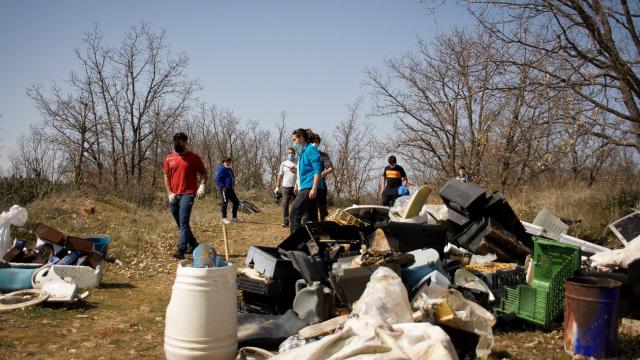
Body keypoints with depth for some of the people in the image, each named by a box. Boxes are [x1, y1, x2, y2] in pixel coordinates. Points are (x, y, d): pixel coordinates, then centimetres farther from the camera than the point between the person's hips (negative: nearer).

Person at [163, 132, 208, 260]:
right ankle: (193, 244, 31)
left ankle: (181, 250, -21)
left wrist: (202, 186, -15)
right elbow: (166, 176, 12)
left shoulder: (194, 158, 0)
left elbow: (203, 174, 3)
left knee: (183, 221, -17)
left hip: (187, 194, -5)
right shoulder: (169, 158, 11)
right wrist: (169, 193, 0)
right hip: (174, 196, 5)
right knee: (180, 222, 14)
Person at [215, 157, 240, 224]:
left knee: (236, 202, 9)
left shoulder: (230, 169, 18)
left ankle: (234, 217, 17)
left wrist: (233, 186, 19)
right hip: (224, 189, -9)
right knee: (224, 203, -4)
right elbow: (217, 179, -18)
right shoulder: (221, 169, -10)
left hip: (230, 189, 9)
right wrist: (222, 187, -22)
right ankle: (224, 218, 5)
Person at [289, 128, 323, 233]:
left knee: (294, 214, -14)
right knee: (312, 217, 11)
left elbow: (317, 170, -15)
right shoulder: (302, 152, 20)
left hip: (309, 188, -10)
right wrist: (297, 183, 23)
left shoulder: (311, 150, -8)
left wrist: (314, 188, -22)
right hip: (304, 189, 10)